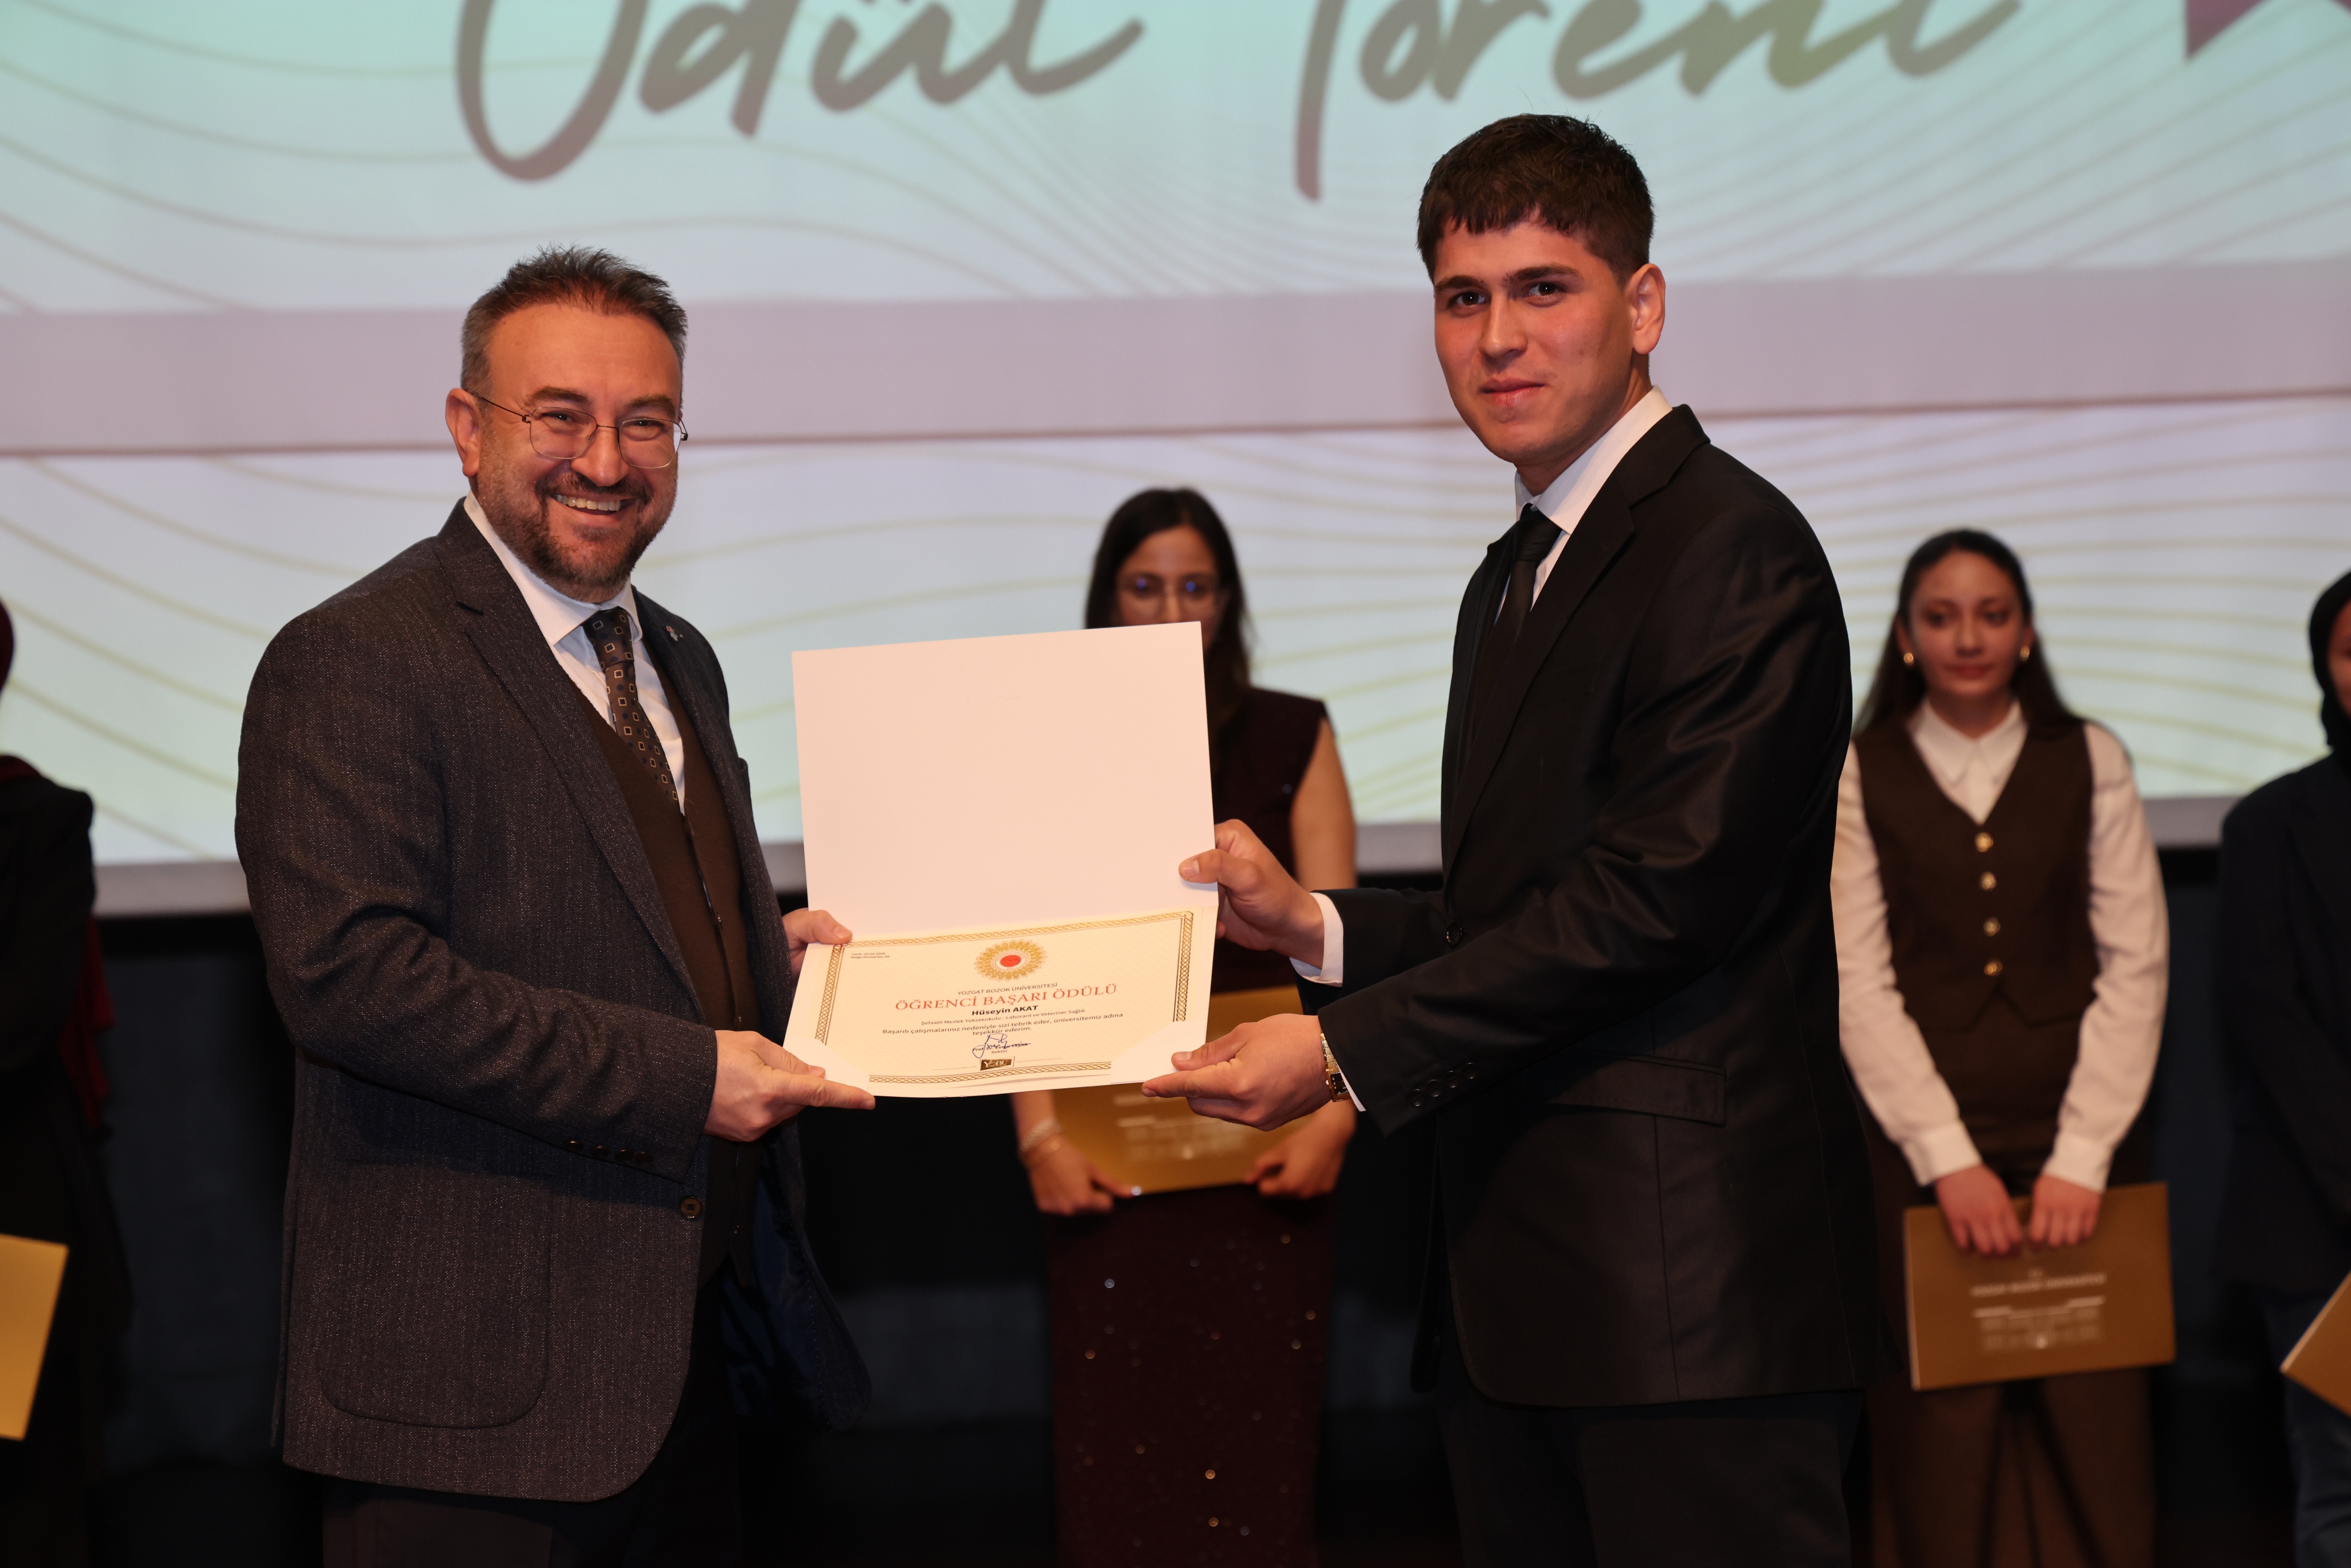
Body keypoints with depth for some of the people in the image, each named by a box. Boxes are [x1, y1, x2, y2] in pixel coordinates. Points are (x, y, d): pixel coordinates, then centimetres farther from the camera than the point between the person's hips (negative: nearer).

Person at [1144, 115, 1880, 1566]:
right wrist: (1313, 927, 6)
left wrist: (1345, 1051, -15)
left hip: (1687, 1284, -9)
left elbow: (1657, 897, -18)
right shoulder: (1519, 579, 21)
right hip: (1528, 1286, 9)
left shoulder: (1731, 548, -10)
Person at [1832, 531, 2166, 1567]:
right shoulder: (1858, 778, 3)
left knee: (2094, 1428, -1)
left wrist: (2082, 1158, -9)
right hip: (1925, 1143, -1)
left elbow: (2135, 966, 1)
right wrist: (1950, 1159, -11)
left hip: (2075, 1133, 1)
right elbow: (1859, 984, -2)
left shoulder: (2089, 762, 6)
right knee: (1945, 1437, -2)